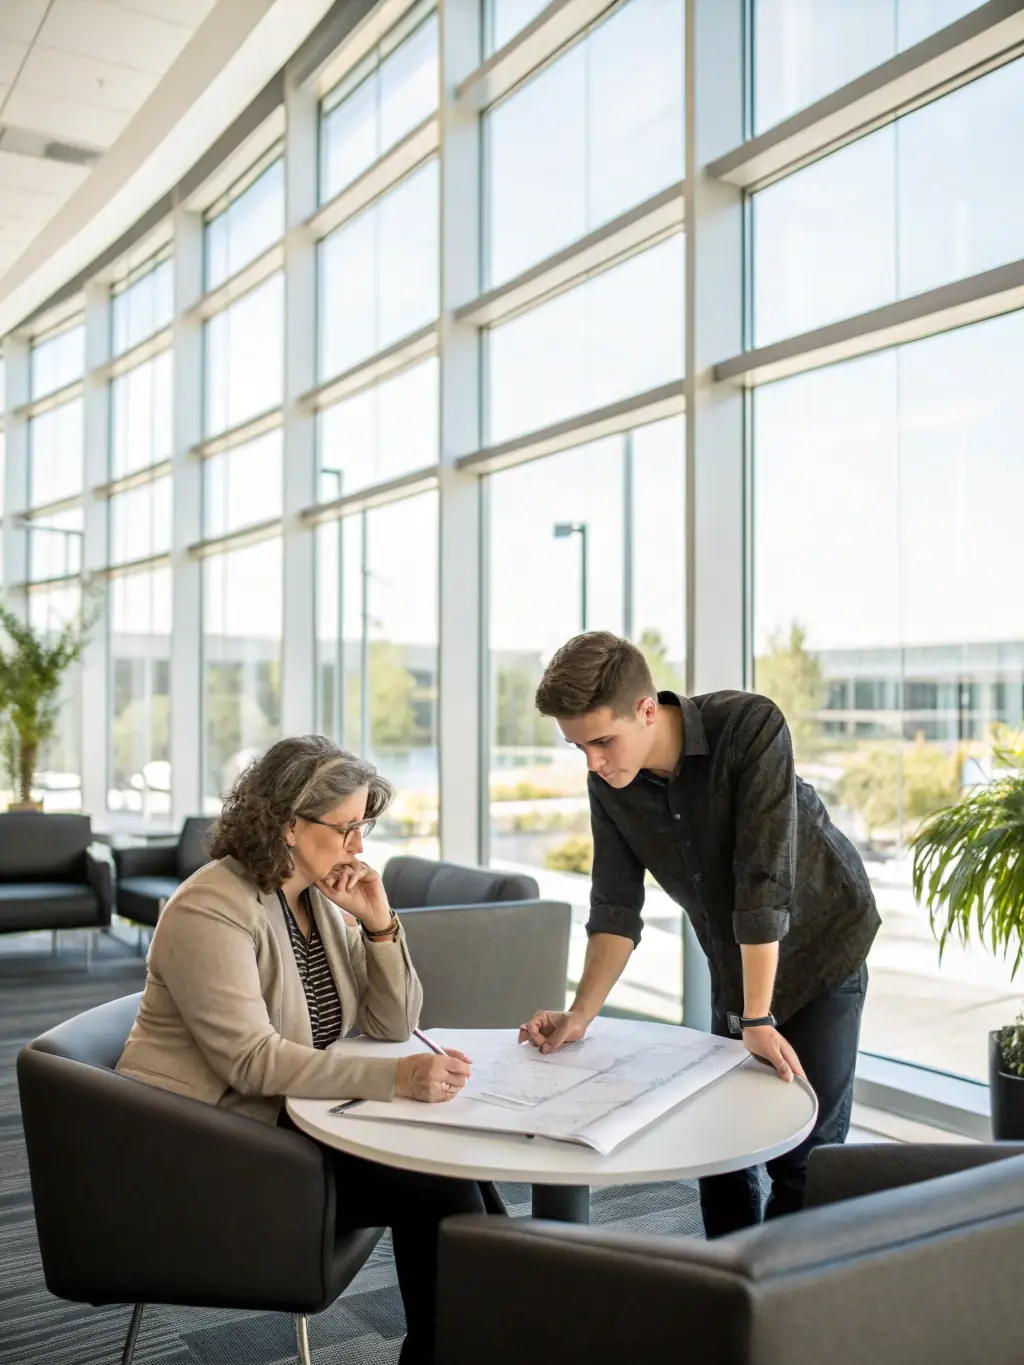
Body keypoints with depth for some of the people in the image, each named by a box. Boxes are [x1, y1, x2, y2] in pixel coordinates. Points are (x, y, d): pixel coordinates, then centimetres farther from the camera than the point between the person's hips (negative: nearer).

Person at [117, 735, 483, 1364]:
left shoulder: (323, 897, 6)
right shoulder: (212, 910, -18)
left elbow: (393, 1024, 5)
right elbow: (253, 1059, -27)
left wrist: (379, 923, -10)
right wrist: (395, 1078, -35)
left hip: (292, 1116, 8)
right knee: (437, 1191, -18)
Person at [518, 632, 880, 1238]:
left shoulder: (750, 727, -30)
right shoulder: (609, 783, -13)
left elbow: (764, 881, -32)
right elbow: (616, 908, -8)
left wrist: (758, 1018, -30)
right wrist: (580, 1017, -16)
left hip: (821, 946, -5)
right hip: (735, 965, 5)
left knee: (804, 1151, -6)